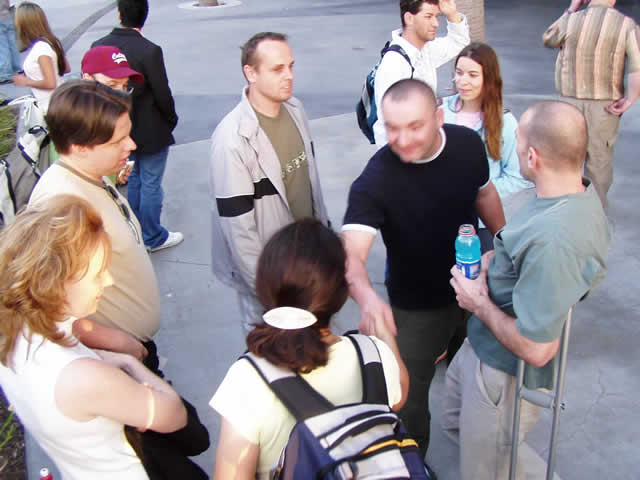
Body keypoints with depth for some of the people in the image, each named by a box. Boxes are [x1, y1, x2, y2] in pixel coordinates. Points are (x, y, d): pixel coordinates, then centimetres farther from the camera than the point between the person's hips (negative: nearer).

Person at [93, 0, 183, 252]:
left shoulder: (99, 46, -7)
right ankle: (153, 238, 21)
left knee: (133, 180, 22)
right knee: (151, 185, 8)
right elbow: (162, 94, -17)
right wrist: (171, 119, 2)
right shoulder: (149, 51, -23)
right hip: (150, 132, -6)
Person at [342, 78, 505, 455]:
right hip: (418, 305, -4)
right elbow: (351, 254, -43)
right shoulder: (374, 182, -32)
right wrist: (368, 298, -63)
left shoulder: (469, 144, -17)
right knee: (410, 397, 4)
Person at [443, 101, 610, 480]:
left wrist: (480, 303, -19)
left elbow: (536, 348, -34)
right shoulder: (580, 193, -7)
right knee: (455, 421, 33)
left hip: (505, 377, -9)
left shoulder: (553, 239, -38)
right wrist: (493, 262, -3)